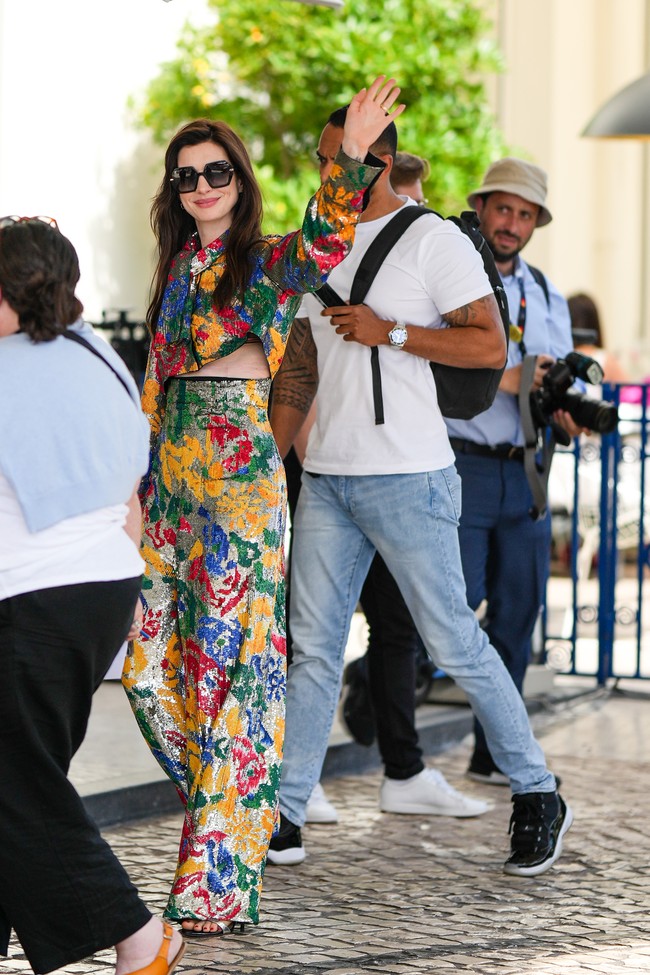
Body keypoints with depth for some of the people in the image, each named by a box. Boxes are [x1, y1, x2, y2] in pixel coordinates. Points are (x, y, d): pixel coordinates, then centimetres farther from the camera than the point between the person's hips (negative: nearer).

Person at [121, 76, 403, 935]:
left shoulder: (269, 263, -3)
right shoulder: (177, 267, 17)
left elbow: (326, 237, -26)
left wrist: (351, 159, -43)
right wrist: (138, 476, 19)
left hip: (239, 478, -7)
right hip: (171, 477, 7)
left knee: (230, 662, -7)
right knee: (155, 664, 7)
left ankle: (220, 878, -3)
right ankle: (223, 813, 26)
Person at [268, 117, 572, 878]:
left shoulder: (433, 240, -5)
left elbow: (490, 346, -10)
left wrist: (389, 332, -16)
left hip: (407, 478, -6)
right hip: (325, 476, 6)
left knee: (452, 641, -2)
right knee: (313, 645, 4)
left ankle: (537, 795, 12)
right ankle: (285, 815, 8)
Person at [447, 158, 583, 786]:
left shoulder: (546, 298, 18)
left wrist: (567, 413, -7)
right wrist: (505, 381, -15)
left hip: (523, 473, 6)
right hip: (460, 467, -6)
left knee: (519, 608, 6)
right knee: (459, 597, -14)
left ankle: (494, 754, 15)